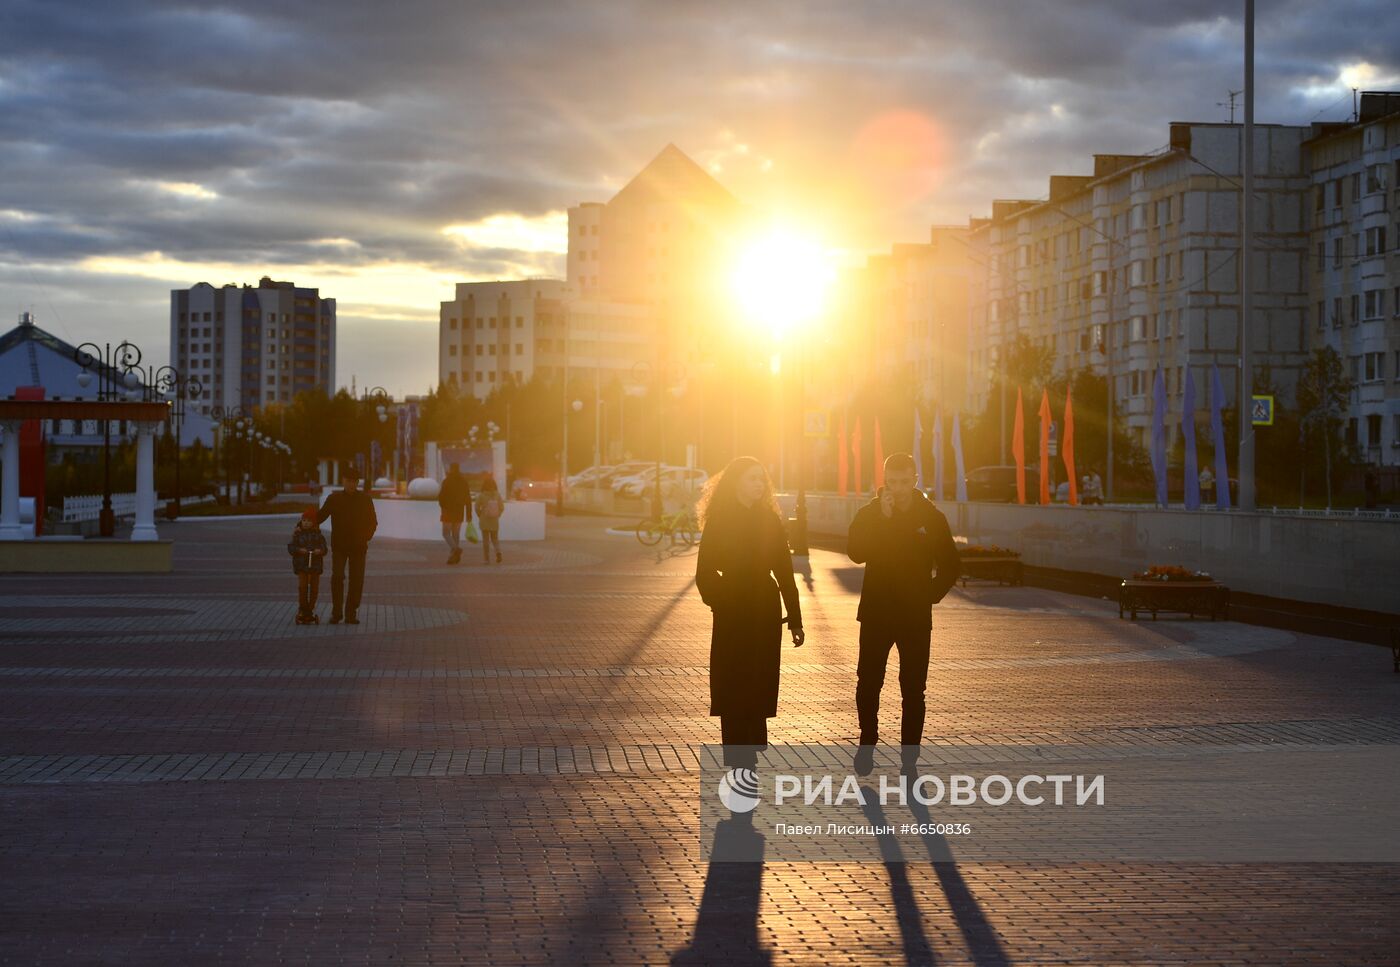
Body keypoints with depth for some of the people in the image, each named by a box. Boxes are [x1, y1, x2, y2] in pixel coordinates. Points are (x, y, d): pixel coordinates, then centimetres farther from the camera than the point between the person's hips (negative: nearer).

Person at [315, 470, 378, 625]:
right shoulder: (334, 498, 4)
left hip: (358, 546, 1)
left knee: (357, 580, 0)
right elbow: (320, 516, 7)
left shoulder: (365, 499, 5)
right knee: (337, 577, -10)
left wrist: (366, 537, -2)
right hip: (339, 545, -1)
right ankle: (336, 613, -4)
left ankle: (351, 614, 7)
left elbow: (372, 522, 11)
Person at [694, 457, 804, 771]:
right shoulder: (719, 521, -1)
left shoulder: (770, 520, 7)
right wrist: (719, 601, -15)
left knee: (759, 687, 2)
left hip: (766, 612, 3)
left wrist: (795, 619, 7)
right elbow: (705, 572, -1)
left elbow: (784, 571, 9)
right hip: (731, 615, -3)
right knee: (733, 687, -3)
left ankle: (750, 756, 10)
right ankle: (737, 760, 1)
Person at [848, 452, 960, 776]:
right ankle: (868, 741, 20)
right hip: (876, 613, 0)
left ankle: (909, 760, 6)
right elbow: (856, 552, -15)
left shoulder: (932, 517, 1)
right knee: (868, 683, -2)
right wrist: (882, 519, -19)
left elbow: (949, 566, 8)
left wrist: (930, 596, -1)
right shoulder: (869, 514, 1)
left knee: (913, 691, 1)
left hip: (916, 617, 0)